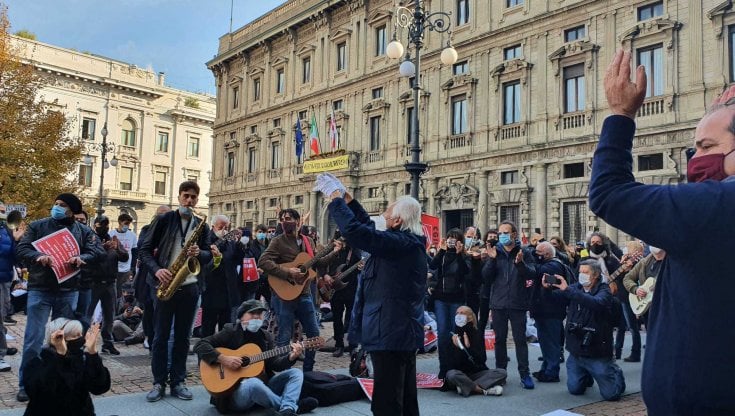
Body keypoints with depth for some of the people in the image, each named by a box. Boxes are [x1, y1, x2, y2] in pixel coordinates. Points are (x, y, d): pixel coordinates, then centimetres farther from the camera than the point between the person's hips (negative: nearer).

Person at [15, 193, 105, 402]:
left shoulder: (83, 231, 5)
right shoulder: (37, 226, 3)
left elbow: (99, 250, -5)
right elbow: (21, 249, -6)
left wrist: (82, 258, -25)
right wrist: (37, 257, -26)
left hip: (68, 291, 2)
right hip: (40, 289, -2)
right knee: (34, 339, -3)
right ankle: (26, 384, 10)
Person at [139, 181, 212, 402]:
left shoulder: (202, 226, 9)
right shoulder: (163, 220, 0)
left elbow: (209, 255, 9)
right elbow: (145, 249, -1)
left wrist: (200, 253, -14)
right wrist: (156, 270, -17)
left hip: (190, 287, 3)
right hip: (165, 284, -2)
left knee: (183, 336, 8)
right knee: (161, 335, 4)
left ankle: (178, 382, 17)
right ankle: (159, 383, 13)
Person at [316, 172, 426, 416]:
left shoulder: (400, 243, -18)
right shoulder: (409, 242, 11)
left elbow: (354, 231, -26)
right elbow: (370, 227, 21)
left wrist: (336, 199, -12)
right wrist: (347, 199, 20)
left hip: (390, 333, -10)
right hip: (403, 331, 10)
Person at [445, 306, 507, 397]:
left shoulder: (478, 334, 0)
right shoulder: (452, 336, -5)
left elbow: (482, 359, -8)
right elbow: (453, 365, -10)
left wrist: (468, 347, -20)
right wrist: (457, 347, -25)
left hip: (477, 373, 3)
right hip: (460, 373, -2)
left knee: (502, 372, -20)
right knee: (451, 375, -36)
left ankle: (467, 387, -26)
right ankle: (485, 390, -24)